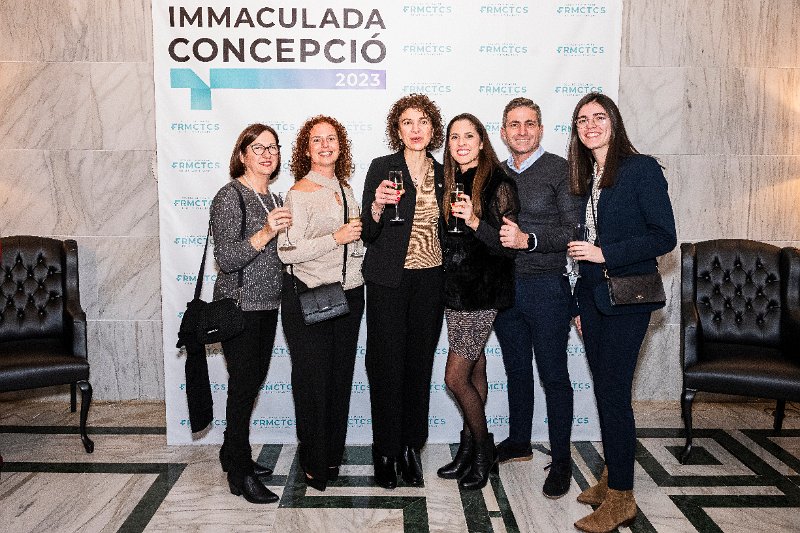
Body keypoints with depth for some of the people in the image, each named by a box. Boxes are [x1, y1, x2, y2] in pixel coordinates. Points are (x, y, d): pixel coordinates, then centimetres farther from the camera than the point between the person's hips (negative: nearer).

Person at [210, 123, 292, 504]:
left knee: (253, 382, 14)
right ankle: (240, 474, 10)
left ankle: (234, 455, 30)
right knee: (244, 385, -2)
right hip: (239, 306, -8)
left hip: (267, 304, 8)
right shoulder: (231, 196, -12)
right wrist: (265, 233, -32)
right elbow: (226, 259, -21)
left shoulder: (271, 197, 13)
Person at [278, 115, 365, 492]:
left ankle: (333, 456, 28)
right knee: (313, 380, 2)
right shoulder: (299, 193, -11)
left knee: (341, 377, 13)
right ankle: (313, 465, 19)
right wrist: (336, 238, -20)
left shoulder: (344, 187, 12)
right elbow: (288, 252, -17)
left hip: (348, 294, 7)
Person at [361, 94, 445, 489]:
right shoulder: (382, 167, -3)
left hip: (430, 281, 4)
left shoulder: (441, 174, 10)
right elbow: (368, 234, -6)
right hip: (389, 281, -4)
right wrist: (377, 207, -25)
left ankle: (411, 446, 23)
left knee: (419, 365, 9)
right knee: (388, 365, 1)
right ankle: (385, 451, 16)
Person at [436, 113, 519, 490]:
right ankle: (470, 448, 26)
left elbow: (508, 245, -14)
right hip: (454, 291, 7)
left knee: (455, 377, -5)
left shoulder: (499, 184, -10)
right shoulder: (451, 183, 11)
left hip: (482, 293, -7)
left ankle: (482, 447, 16)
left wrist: (475, 222, -27)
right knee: (475, 373, 15)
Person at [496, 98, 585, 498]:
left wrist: (528, 240, -23)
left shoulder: (560, 170, -6)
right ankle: (518, 442, 32)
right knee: (516, 370, 16)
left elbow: (576, 231, -13)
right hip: (504, 285, 5)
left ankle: (560, 460, 15)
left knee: (553, 374, 2)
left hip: (546, 285, -5)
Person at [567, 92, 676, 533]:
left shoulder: (642, 168, -7)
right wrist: (580, 305, 14)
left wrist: (605, 254, -19)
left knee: (612, 392, -6)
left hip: (627, 297, -6)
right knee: (604, 389, 12)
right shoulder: (583, 177, 12)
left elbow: (664, 236, -12)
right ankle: (611, 477, 26)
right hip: (592, 295, 7)